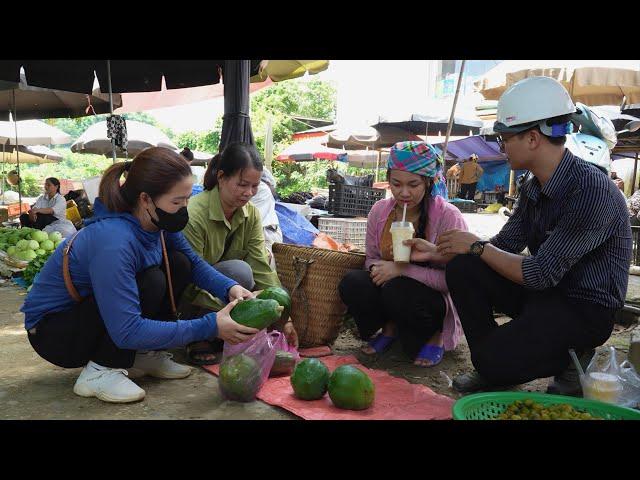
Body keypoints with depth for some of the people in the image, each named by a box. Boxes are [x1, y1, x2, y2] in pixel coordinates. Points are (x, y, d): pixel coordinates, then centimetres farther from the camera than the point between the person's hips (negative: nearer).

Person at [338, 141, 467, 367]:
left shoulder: (448, 216, -17)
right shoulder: (379, 211, -2)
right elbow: (371, 258, 9)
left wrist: (402, 269, -29)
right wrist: (377, 268, -16)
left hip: (436, 296, -4)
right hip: (390, 286, 4)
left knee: (398, 290, -35)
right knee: (352, 283, -24)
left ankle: (434, 336, -2)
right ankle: (390, 329, 6)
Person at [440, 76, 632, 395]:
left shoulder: (590, 190, -26)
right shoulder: (534, 188, 2)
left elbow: (540, 274, -26)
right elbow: (505, 245, 9)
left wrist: (477, 246, -14)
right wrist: (435, 250, 1)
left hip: (586, 309, -8)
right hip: (542, 290, 8)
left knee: (494, 360, -23)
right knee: (462, 270, -9)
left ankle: (575, 360, 5)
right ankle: (491, 366, 5)